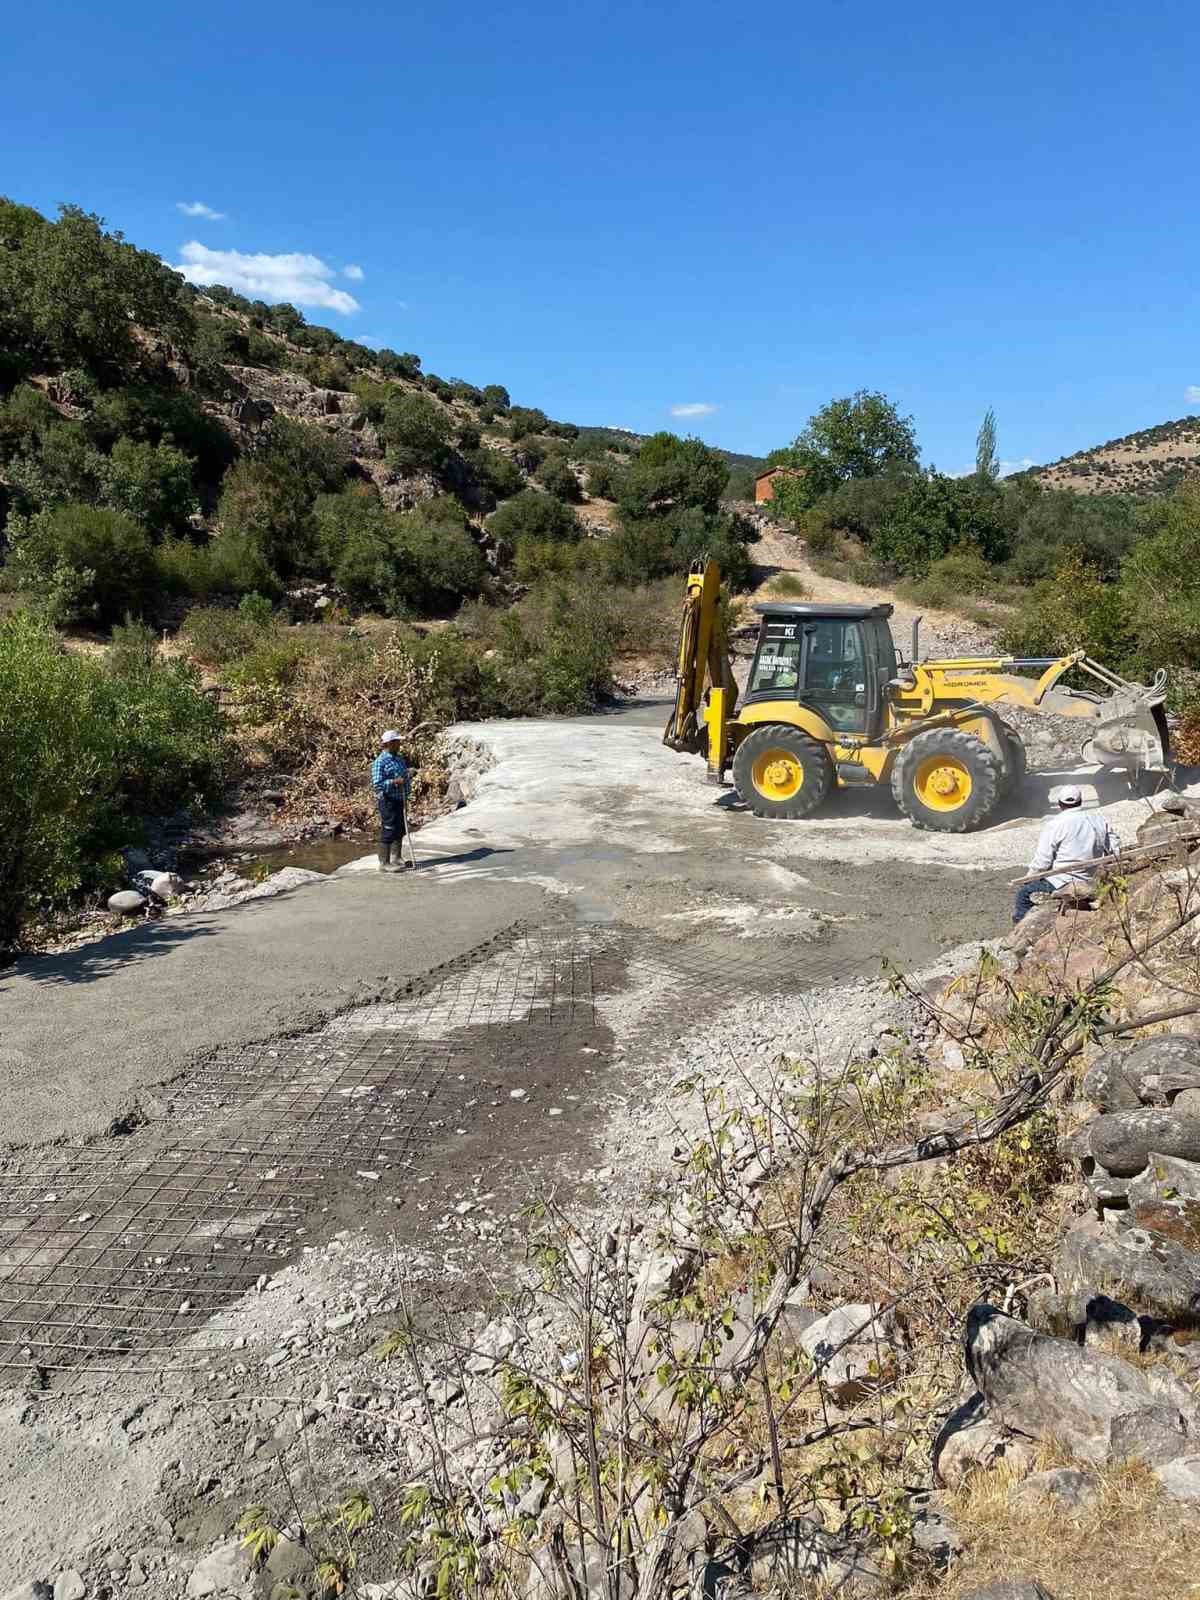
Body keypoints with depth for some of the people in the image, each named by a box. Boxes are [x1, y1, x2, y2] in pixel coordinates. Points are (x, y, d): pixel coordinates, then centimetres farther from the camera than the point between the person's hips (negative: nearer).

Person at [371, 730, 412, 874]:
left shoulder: (399, 758, 12)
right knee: (388, 832, -4)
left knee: (400, 831, 16)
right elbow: (377, 784, -19)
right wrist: (394, 782, -26)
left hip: (401, 800, 9)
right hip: (388, 801, -9)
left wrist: (407, 782, 12)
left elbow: (405, 776, 26)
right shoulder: (380, 761, -14)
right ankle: (384, 863, 4)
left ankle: (396, 859, 30)